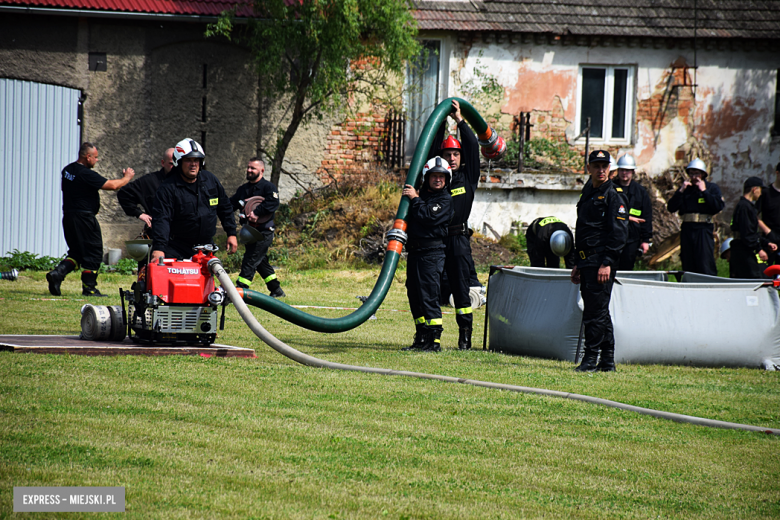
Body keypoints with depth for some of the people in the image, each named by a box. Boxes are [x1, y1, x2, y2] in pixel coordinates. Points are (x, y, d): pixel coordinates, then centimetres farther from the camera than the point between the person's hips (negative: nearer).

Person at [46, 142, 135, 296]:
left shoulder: (68, 170, 9)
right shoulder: (86, 174, -18)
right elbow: (112, 186, -18)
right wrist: (127, 178, -1)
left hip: (68, 217, 8)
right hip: (84, 219, -8)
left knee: (76, 252, 17)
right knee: (93, 253, 3)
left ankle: (57, 273, -4)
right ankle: (89, 288, 7)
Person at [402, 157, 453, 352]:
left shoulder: (446, 200, -3)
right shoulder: (421, 194, 17)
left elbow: (429, 217, -18)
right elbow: (408, 218, 23)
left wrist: (415, 199, -9)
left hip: (432, 253, -7)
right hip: (414, 251, 7)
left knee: (428, 295, -12)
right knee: (414, 295, 10)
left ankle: (435, 340, -11)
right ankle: (421, 338, 18)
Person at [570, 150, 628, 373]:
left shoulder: (613, 195, -8)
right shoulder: (588, 193, 18)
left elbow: (619, 233, -15)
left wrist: (607, 264, -21)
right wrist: (578, 264, 21)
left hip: (602, 261, -9)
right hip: (587, 260, 9)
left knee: (595, 312, -10)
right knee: (599, 312, 11)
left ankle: (591, 359, -8)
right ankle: (607, 361, 15)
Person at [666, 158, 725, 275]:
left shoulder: (712, 188, 8)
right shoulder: (686, 188, 16)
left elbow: (719, 207, -9)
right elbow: (671, 208, 7)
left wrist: (704, 191, -8)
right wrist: (681, 191, -4)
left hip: (703, 229, -4)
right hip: (687, 229, 4)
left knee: (705, 264, -12)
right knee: (688, 267, 4)